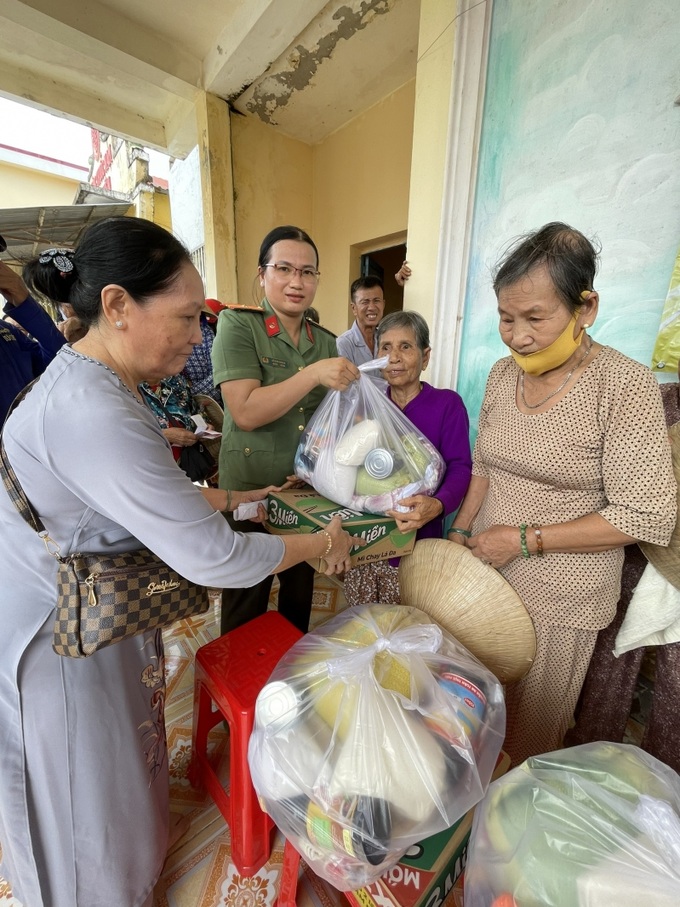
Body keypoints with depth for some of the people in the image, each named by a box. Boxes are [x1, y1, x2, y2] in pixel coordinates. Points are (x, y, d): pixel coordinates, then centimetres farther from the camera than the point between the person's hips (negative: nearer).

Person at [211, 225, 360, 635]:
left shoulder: (325, 340, 6)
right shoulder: (238, 324, -10)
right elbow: (246, 412, -21)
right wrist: (313, 373, -27)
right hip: (250, 489, -5)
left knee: (300, 594, 24)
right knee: (246, 607, 14)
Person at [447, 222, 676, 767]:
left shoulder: (625, 385, -17)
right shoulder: (503, 374, 0)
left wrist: (524, 538, -20)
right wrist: (461, 530, 1)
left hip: (559, 597, -4)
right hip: (486, 571, 5)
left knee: (533, 722, 18)